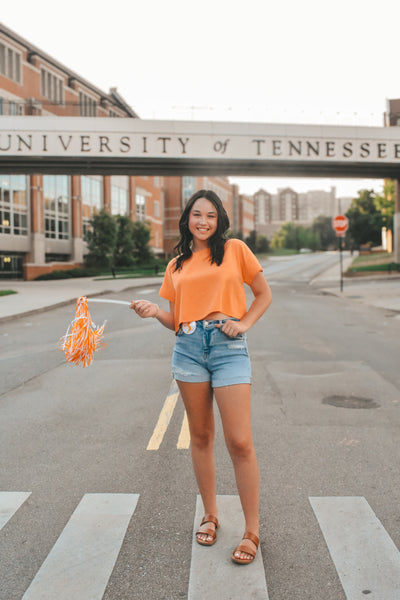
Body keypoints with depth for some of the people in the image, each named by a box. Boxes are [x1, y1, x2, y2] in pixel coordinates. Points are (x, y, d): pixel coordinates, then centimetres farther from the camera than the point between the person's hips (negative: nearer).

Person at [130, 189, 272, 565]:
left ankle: (252, 531, 8)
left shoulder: (235, 250, 6)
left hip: (228, 346, -3)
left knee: (239, 442, -6)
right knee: (200, 437, 11)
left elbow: (263, 294, 11)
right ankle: (210, 516, 28)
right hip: (189, 347, 3)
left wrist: (244, 323, -4)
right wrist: (154, 311, -6)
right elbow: (176, 320, 14)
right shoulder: (177, 266, 14)